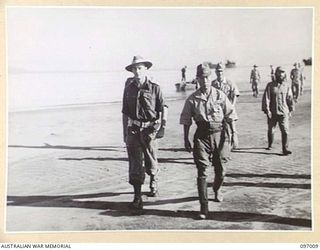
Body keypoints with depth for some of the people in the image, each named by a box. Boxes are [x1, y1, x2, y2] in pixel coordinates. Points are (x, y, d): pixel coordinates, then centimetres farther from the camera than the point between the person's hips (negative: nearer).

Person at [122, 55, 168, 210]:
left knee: (151, 162, 9)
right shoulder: (129, 88, 7)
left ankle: (153, 181, 41)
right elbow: (125, 112, 12)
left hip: (149, 128, -1)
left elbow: (163, 108, 1)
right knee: (135, 164, -4)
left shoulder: (154, 88, -1)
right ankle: (137, 197, 1)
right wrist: (125, 132, 12)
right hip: (133, 129, 2)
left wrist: (163, 125, -9)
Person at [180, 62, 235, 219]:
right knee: (202, 171, -6)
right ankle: (204, 206, -2)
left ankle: (216, 190, 43)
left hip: (218, 134, 1)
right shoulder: (192, 99, 0)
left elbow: (230, 116, 4)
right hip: (201, 136, -1)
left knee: (220, 170, 10)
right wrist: (186, 140, 4)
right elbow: (186, 121, 6)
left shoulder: (220, 96, 0)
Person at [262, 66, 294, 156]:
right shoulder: (270, 85, -2)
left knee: (285, 131, -8)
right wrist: (267, 110, -11)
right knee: (271, 130, 12)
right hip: (272, 113, -1)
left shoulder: (287, 86, 6)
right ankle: (270, 145, 34)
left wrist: (290, 110, 12)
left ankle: (285, 149, -2)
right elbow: (266, 98, -5)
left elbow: (290, 99, 12)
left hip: (284, 112, 1)